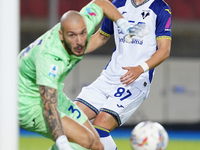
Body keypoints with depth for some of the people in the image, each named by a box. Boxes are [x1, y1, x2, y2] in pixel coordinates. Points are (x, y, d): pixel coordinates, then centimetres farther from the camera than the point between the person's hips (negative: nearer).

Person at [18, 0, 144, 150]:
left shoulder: (82, 24, -18)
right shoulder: (48, 57, -39)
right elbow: (49, 109, -45)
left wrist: (125, 25, -3)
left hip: (55, 96, 9)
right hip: (28, 104, -9)